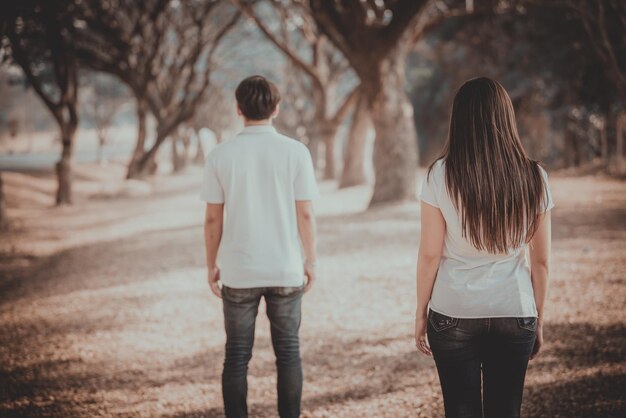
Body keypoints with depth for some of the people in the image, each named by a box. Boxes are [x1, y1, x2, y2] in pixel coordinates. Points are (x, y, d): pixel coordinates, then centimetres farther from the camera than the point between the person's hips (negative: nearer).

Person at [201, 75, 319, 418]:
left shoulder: (220, 155, -5)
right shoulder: (295, 152, -6)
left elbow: (213, 218, -2)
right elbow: (305, 214, -5)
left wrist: (211, 265, 9)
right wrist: (310, 261, 7)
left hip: (238, 272, 0)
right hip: (286, 270, 0)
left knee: (236, 355, 9)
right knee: (288, 352, 11)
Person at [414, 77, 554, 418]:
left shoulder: (441, 175, -8)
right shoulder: (533, 177, -2)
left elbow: (429, 255, -6)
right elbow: (541, 261, 3)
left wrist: (421, 313, 6)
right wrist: (538, 319, 14)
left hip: (454, 316, -2)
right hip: (515, 314, 2)